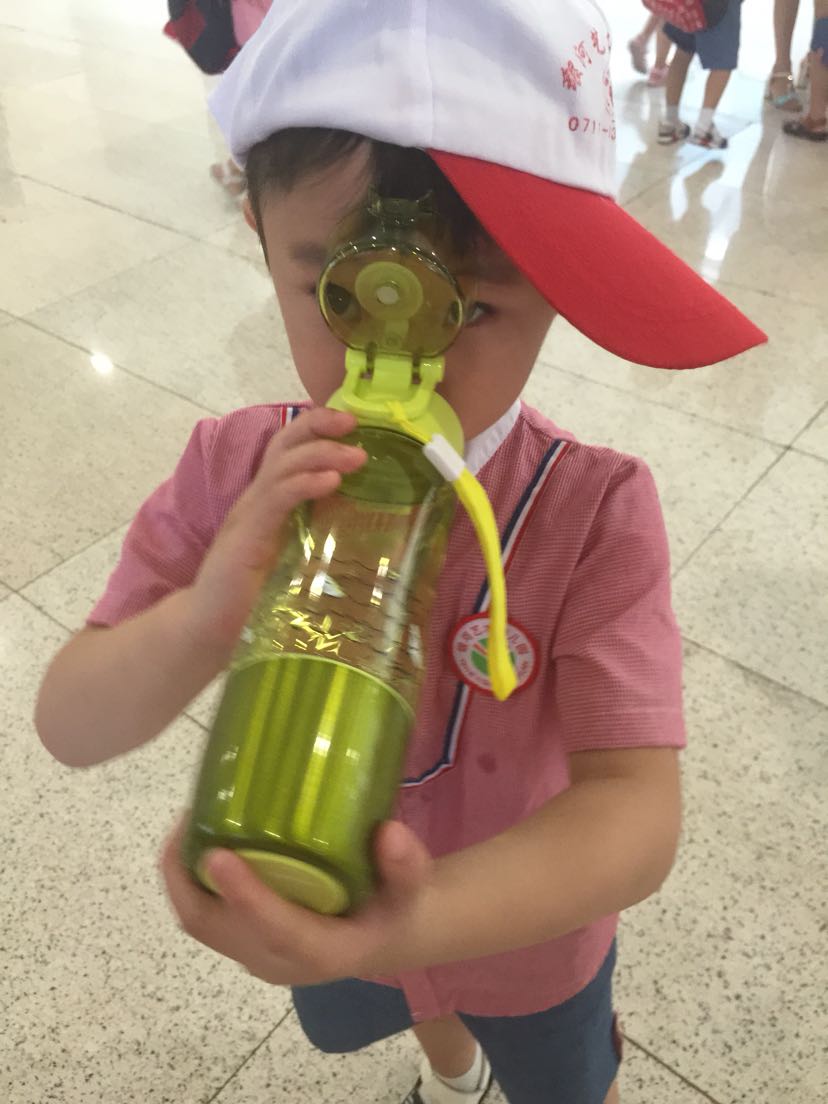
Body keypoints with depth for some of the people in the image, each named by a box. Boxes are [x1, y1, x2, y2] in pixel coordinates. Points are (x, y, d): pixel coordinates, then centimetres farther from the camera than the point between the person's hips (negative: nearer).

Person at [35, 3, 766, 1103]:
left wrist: (420, 922, -55)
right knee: (420, 1010, 39)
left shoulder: (595, 512, -34)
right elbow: (69, 727, -24)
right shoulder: (234, 474, -26)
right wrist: (206, 616, -46)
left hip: (524, 925, -3)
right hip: (323, 907, 4)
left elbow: (635, 804, -37)